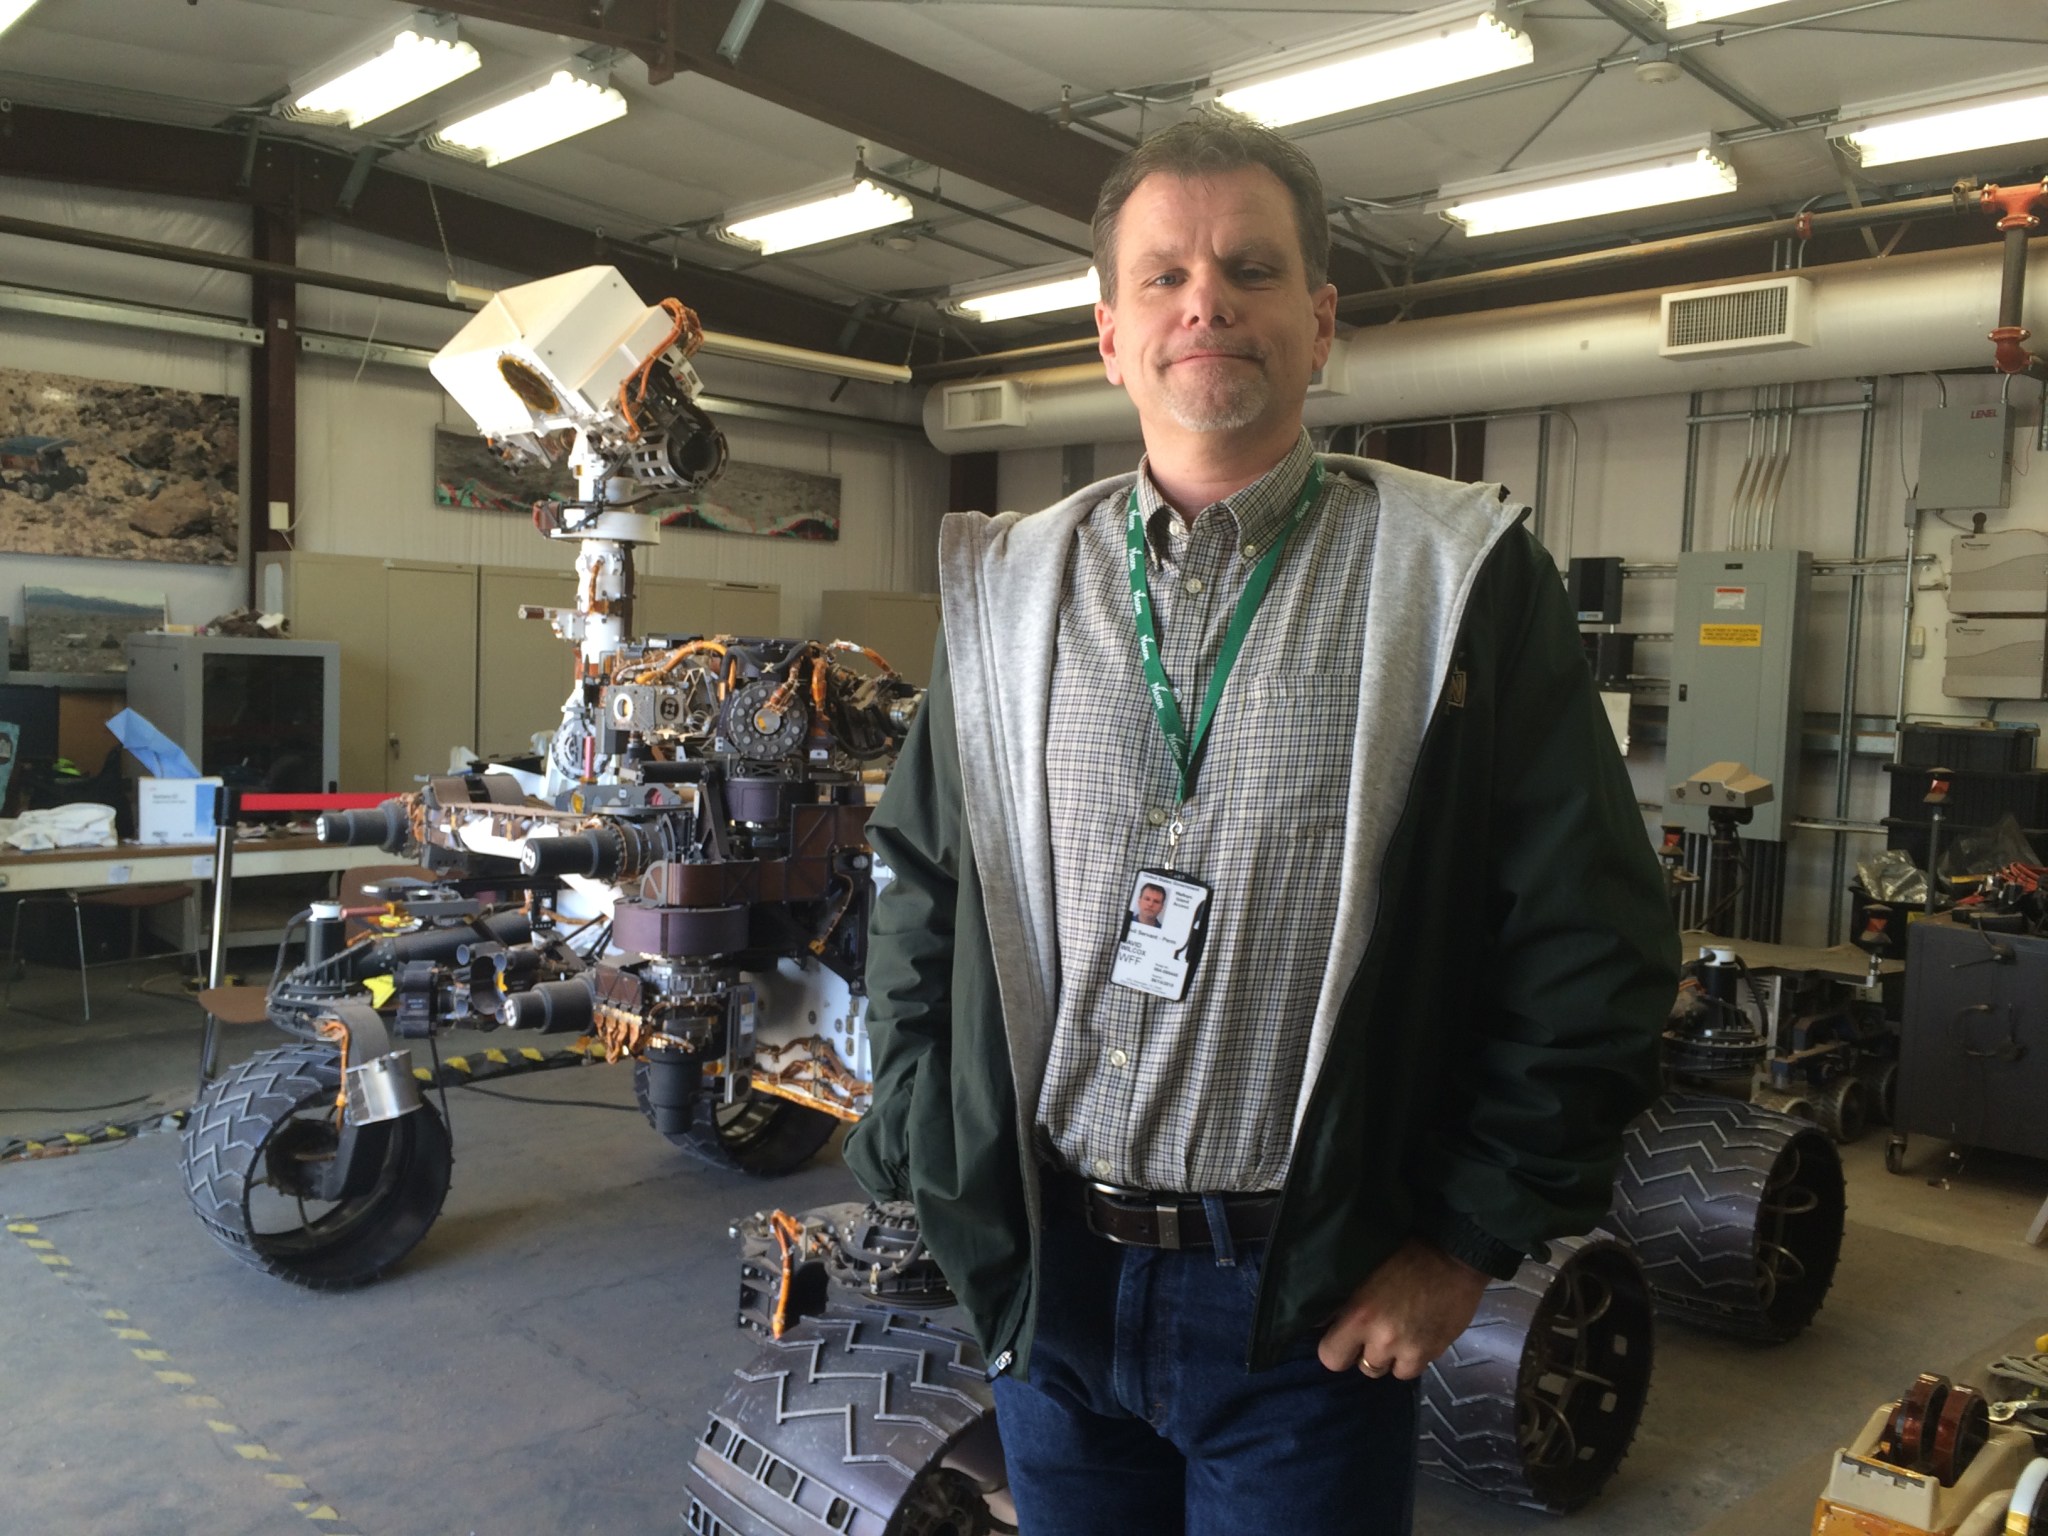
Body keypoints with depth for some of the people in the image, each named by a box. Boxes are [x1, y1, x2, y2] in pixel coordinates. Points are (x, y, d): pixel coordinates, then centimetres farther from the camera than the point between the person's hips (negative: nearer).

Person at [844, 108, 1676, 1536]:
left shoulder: (1463, 582, -7)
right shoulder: (1005, 589, 3)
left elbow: (1591, 947, -7)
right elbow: (919, 901, 9)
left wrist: (1469, 1241, -8)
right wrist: (936, 1167, 3)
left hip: (1314, 1309, -3)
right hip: (1044, 1279, 3)